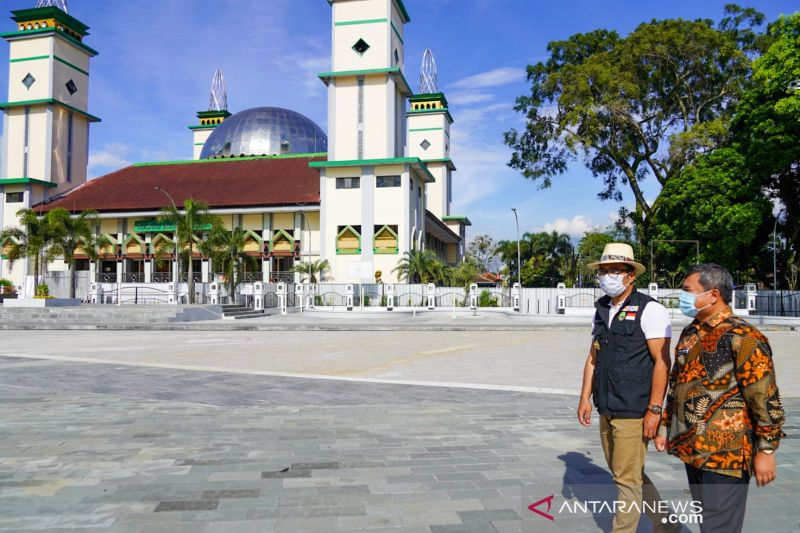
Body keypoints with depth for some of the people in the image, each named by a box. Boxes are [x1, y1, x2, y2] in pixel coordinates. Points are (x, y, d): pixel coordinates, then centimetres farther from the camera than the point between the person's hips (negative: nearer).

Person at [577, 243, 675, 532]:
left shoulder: (649, 310, -11)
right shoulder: (602, 311, 11)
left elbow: (661, 362, -14)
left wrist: (654, 410, -17)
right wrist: (585, 398, 8)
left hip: (633, 411, -8)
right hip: (607, 410, 8)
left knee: (627, 478, 0)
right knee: (627, 474, 18)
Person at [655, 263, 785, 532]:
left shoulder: (743, 337, -14)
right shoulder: (690, 334, 10)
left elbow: (766, 398, -15)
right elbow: (676, 385, 18)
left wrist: (766, 450, -15)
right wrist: (665, 427, 18)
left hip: (726, 453, -8)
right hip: (692, 449, 8)